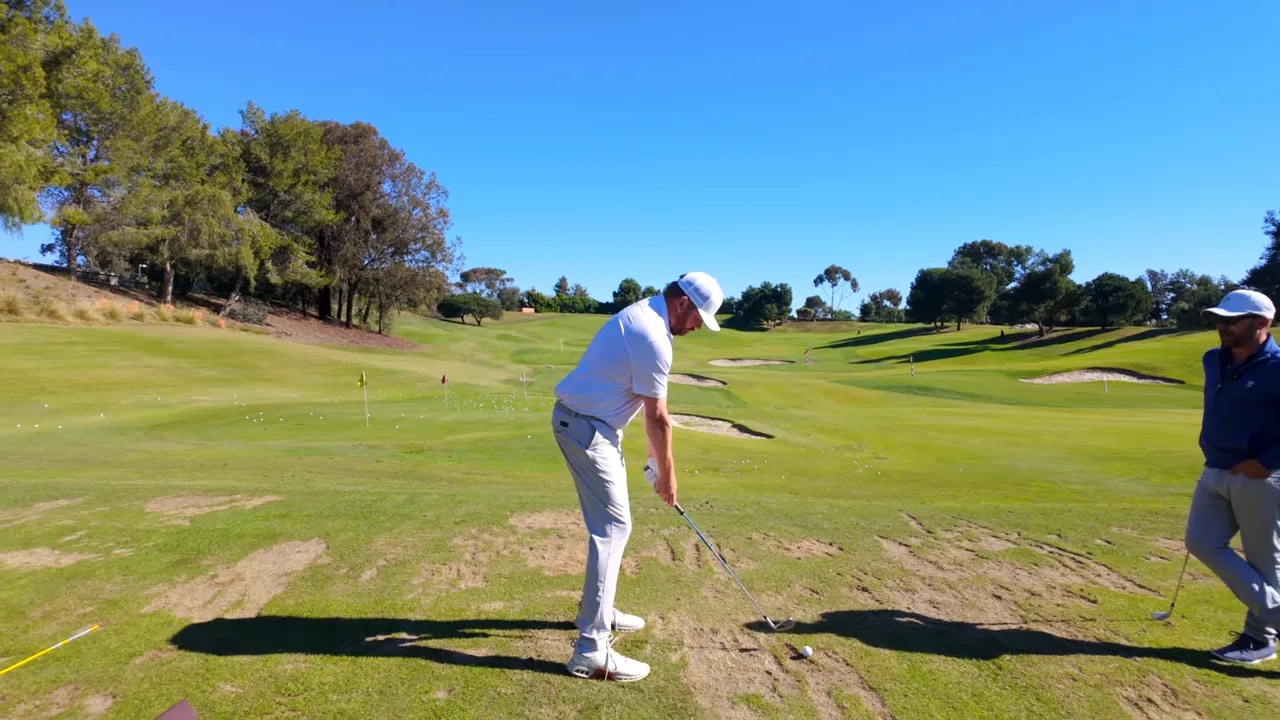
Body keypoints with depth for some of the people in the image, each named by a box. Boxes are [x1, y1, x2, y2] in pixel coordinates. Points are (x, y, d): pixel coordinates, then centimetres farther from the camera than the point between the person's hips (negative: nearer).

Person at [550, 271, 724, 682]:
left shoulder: (641, 313, 10)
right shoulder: (653, 338, -22)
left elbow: (650, 411, 13)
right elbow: (658, 417, -14)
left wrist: (654, 450, 15)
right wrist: (667, 473, -2)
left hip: (588, 421, 11)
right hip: (586, 427, -11)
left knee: (610, 521, 18)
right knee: (613, 527, -9)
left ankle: (597, 609, 32)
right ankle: (592, 650, -5)